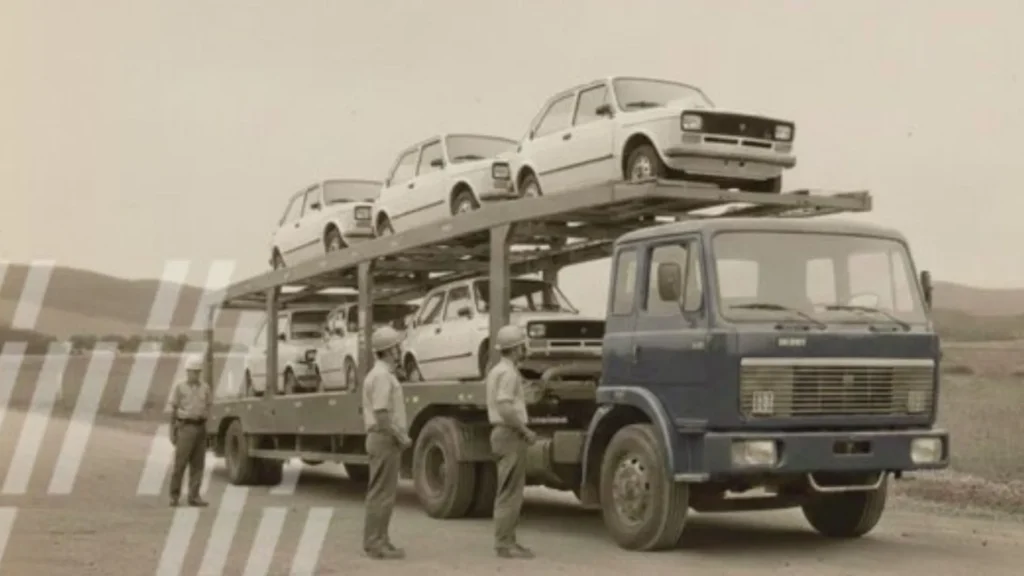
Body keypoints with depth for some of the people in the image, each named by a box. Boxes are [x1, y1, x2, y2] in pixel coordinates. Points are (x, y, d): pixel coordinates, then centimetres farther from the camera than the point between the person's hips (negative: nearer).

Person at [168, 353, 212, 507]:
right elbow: (173, 410, 2)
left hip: (200, 427, 4)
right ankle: (174, 495, 7)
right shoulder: (179, 387, 0)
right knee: (180, 463, -5)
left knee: (198, 464, 3)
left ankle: (194, 496, 7)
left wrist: (205, 414, -3)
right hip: (185, 427, -4)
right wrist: (172, 431, -1)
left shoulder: (205, 388, 9)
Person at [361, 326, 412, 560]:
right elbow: (382, 414, -23)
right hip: (386, 440, -10)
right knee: (383, 493, -7)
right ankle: (376, 544, -5)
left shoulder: (379, 373, 17)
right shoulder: (382, 376, -16)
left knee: (380, 492, 12)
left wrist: (400, 436, 16)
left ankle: (377, 541, 17)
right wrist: (401, 437, -15)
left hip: (381, 438, 10)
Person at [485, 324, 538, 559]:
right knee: (510, 492, -7)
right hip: (510, 434, -11)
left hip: (502, 432, 11)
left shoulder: (497, 370, 17)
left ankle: (506, 540, 20)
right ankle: (505, 543, -5)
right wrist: (526, 431, -17)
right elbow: (505, 408, -25)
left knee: (508, 491, 15)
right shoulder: (508, 373, -16)